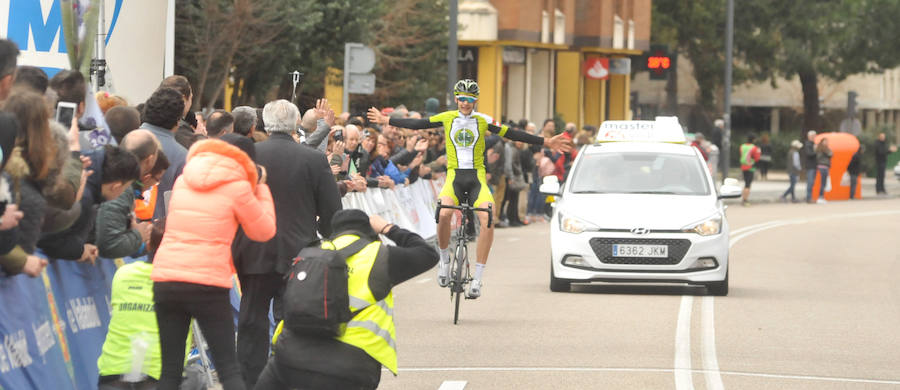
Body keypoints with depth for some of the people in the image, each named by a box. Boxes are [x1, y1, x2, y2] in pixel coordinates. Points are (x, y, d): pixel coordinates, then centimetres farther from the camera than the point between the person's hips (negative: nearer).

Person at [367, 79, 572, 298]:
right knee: (444, 213, -31)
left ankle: (478, 278, -20)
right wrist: (386, 121, 14)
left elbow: (513, 135, 6)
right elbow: (417, 124, 13)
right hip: (454, 176, 0)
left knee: (487, 218, -26)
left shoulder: (484, 121, 4)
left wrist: (547, 142, 3)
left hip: (477, 177, 0)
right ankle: (444, 260, -4)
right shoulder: (447, 118, 7)